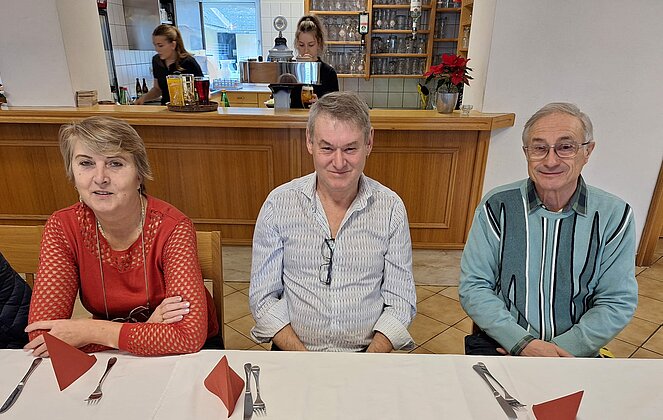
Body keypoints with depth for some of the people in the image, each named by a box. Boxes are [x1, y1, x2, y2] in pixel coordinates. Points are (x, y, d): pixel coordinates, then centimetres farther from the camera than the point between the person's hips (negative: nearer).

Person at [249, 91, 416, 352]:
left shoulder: (391, 208, -3)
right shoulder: (278, 204, -5)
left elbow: (400, 301, 1)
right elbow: (263, 297, -1)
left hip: (368, 353, 1)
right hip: (293, 349, -1)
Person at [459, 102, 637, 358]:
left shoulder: (614, 215, 0)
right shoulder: (497, 206, -5)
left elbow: (617, 303, 1)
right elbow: (473, 287, -5)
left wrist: (557, 349, -11)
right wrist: (523, 344, -15)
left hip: (575, 353, 3)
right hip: (500, 345, -2)